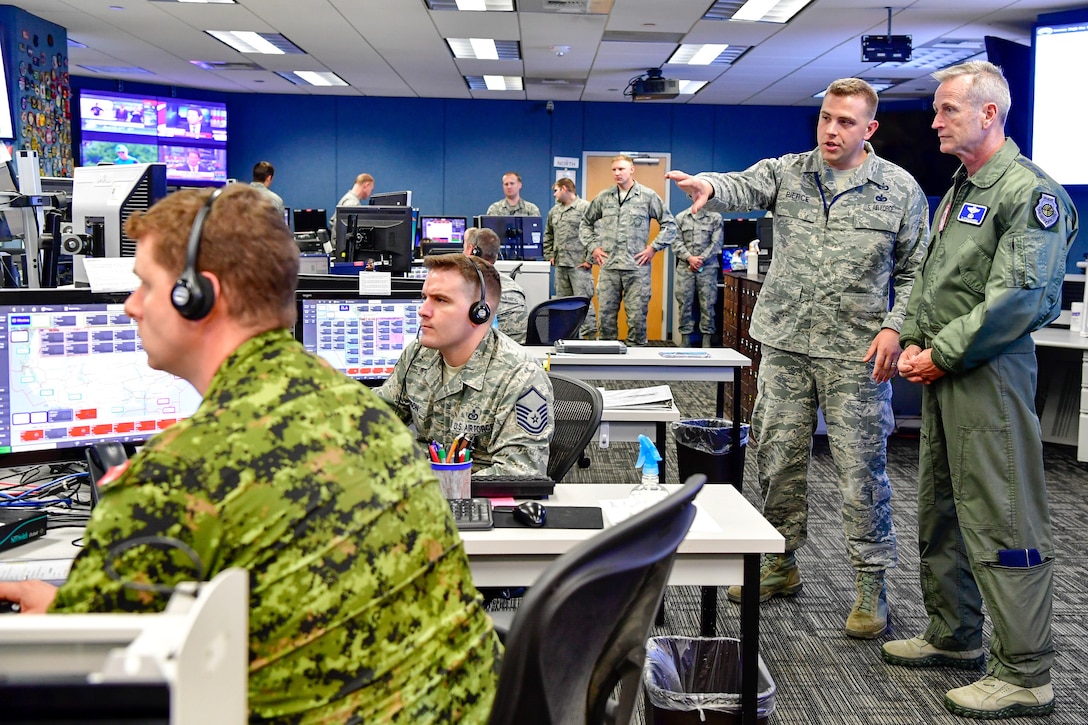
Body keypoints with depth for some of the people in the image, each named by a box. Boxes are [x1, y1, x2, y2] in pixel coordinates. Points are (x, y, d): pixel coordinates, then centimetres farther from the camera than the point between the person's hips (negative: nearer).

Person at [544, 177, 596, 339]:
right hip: (560, 265, 8)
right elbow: (548, 236, 27)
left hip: (579, 265, -8)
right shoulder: (554, 211, 17)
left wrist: (590, 260, -15)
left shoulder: (585, 207, -7)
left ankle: (590, 335, -6)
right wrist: (549, 256, 15)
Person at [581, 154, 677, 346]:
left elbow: (670, 224, 6)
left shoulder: (648, 196, 1)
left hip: (637, 267, -3)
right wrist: (593, 247, 11)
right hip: (608, 267, 3)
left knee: (637, 316, -1)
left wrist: (654, 247, -1)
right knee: (606, 314, 6)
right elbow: (586, 224, 22)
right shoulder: (603, 197, 10)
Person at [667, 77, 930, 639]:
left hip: (857, 354, -3)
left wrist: (895, 326, -10)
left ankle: (871, 583, 15)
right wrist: (709, 186, -38)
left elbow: (915, 271, 4)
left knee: (861, 468, 1)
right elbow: (742, 188, -14)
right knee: (777, 458, 11)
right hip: (784, 345, 3)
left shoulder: (900, 189, 1)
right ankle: (781, 565, 27)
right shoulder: (787, 172, 5)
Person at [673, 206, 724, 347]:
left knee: (707, 304, -2)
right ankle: (686, 340, 6)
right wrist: (689, 258, -11)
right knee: (684, 303, 0)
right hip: (685, 267, 1)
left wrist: (701, 260, -10)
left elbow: (716, 243, -1)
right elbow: (676, 242, 4)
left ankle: (707, 341, 1)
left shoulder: (715, 217, 7)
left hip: (707, 267, -1)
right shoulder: (681, 217, 11)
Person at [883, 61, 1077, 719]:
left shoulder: (1030, 191, -12)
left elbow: (1021, 296, -21)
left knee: (1002, 523, -6)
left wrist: (943, 354, -17)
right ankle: (954, 636, 32)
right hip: (944, 374, 10)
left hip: (990, 375, -10)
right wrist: (913, 339, 6)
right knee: (941, 513, 17)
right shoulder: (958, 192, 18)